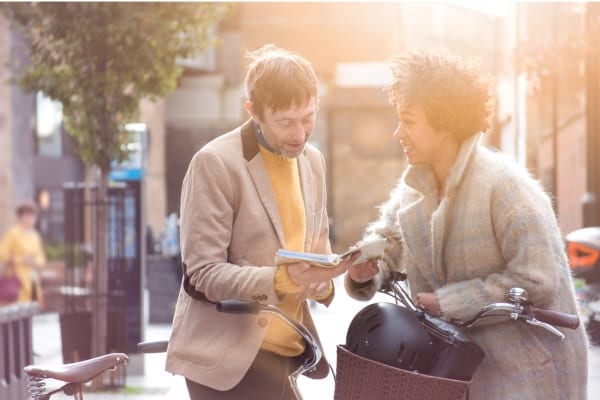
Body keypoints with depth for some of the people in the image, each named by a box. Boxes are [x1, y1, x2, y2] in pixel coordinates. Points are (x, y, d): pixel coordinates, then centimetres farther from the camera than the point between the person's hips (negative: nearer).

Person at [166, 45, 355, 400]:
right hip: (229, 353, -6)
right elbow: (203, 273, -15)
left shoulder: (313, 160, 9)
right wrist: (283, 279, -28)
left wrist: (321, 280, -5)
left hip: (289, 349, 6)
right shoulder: (216, 163, -13)